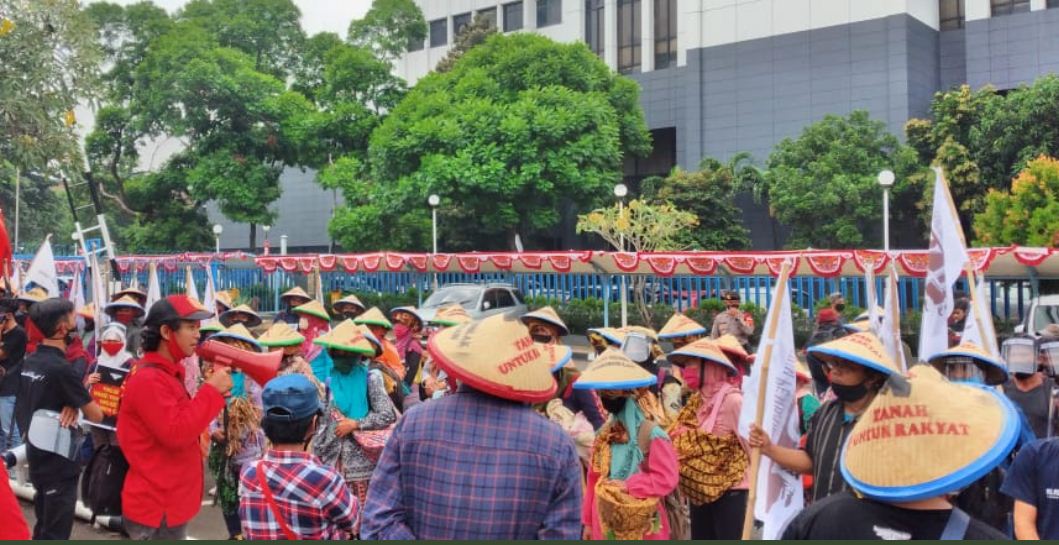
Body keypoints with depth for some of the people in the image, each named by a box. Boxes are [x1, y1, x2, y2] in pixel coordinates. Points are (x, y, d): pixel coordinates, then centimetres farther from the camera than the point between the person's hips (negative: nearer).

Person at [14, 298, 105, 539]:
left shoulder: (28, 362, 3)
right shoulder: (61, 368, -23)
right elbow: (95, 415, -18)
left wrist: (72, 403, -8)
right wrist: (76, 406, 3)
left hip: (37, 458, 9)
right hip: (59, 464, -9)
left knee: (43, 528, 21)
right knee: (55, 534, 1)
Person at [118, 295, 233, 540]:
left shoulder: (167, 373, 11)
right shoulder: (148, 379, -20)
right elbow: (176, 434, -27)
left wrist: (211, 393, 3)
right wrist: (211, 391, -21)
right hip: (157, 508, -10)